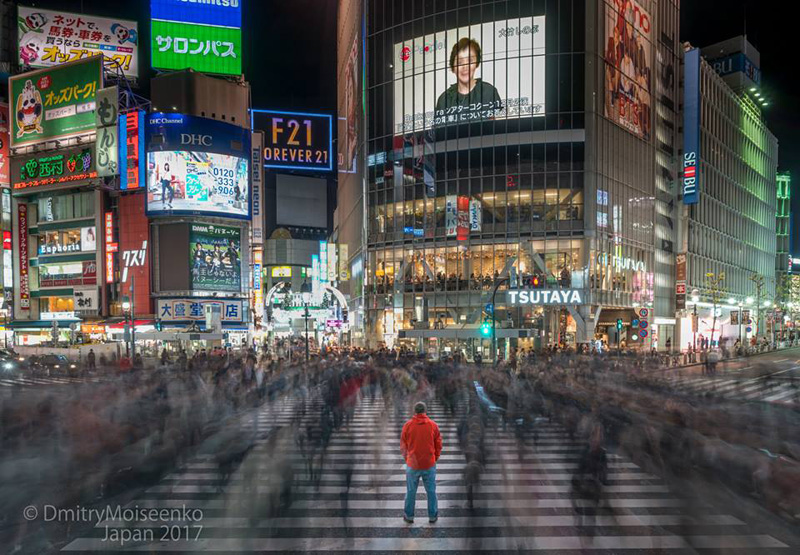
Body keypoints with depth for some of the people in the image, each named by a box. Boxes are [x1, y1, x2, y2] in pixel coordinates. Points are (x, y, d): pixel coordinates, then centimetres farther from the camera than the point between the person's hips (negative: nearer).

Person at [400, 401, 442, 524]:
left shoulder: (407, 425, -8)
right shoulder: (433, 425, -7)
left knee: (411, 491, 14)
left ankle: (409, 515, 24)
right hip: (429, 464, 0)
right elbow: (438, 445, 0)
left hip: (412, 464, 0)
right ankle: (433, 515, 22)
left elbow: (403, 446, 0)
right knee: (431, 491, 14)